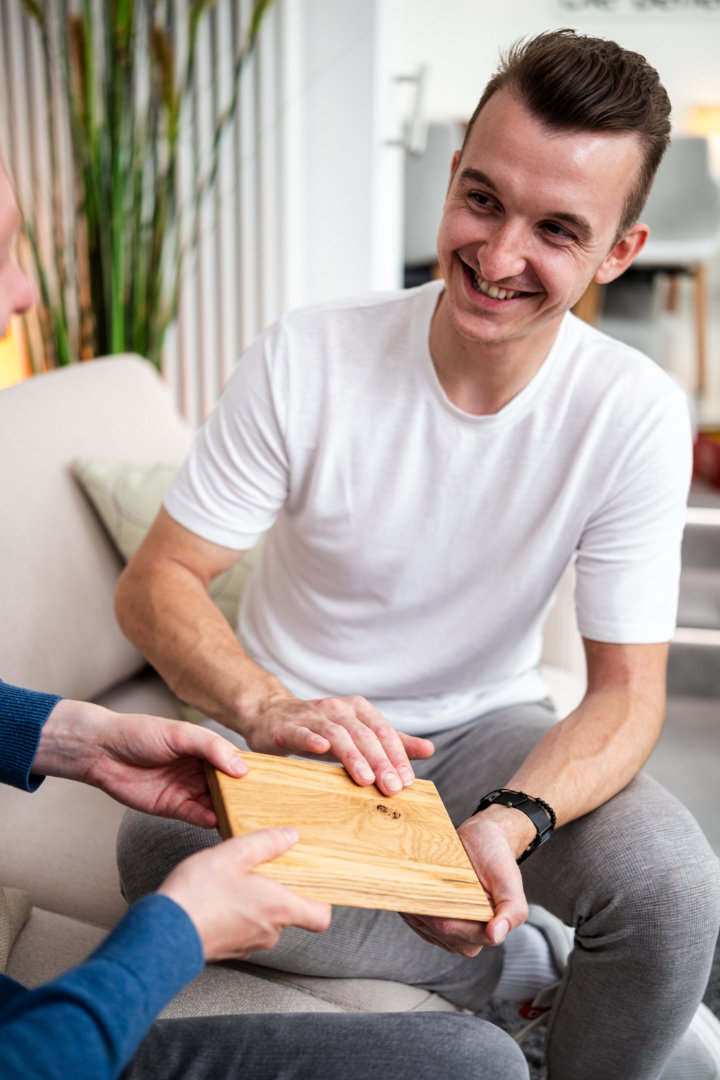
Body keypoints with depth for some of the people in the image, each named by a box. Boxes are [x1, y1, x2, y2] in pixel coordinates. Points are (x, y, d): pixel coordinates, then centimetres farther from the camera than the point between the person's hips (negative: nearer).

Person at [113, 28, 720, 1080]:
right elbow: (155, 581, -14)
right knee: (158, 848, -31)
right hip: (294, 723, 1)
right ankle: (485, 972, -7)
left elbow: (628, 689, -15)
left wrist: (508, 825, -36)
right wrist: (266, 705, -36)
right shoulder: (304, 359, -18)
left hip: (486, 727, 0)